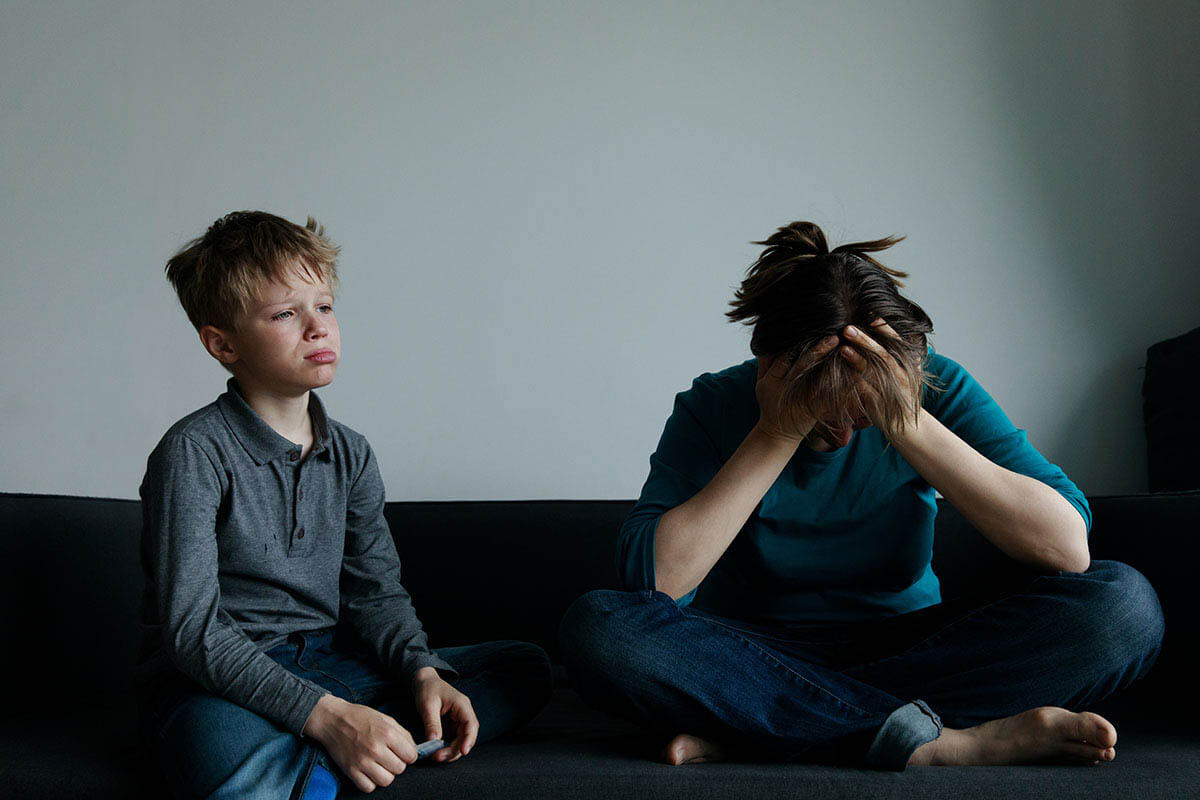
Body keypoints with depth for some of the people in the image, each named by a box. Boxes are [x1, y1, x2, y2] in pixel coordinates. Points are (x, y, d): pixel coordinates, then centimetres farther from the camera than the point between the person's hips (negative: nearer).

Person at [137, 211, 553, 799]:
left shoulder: (350, 455, 10)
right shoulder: (194, 454, -12)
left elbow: (375, 591, 12)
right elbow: (193, 631, -19)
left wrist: (425, 673, -10)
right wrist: (325, 714, -29)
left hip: (326, 663, 8)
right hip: (218, 682, -8)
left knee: (526, 670, -4)